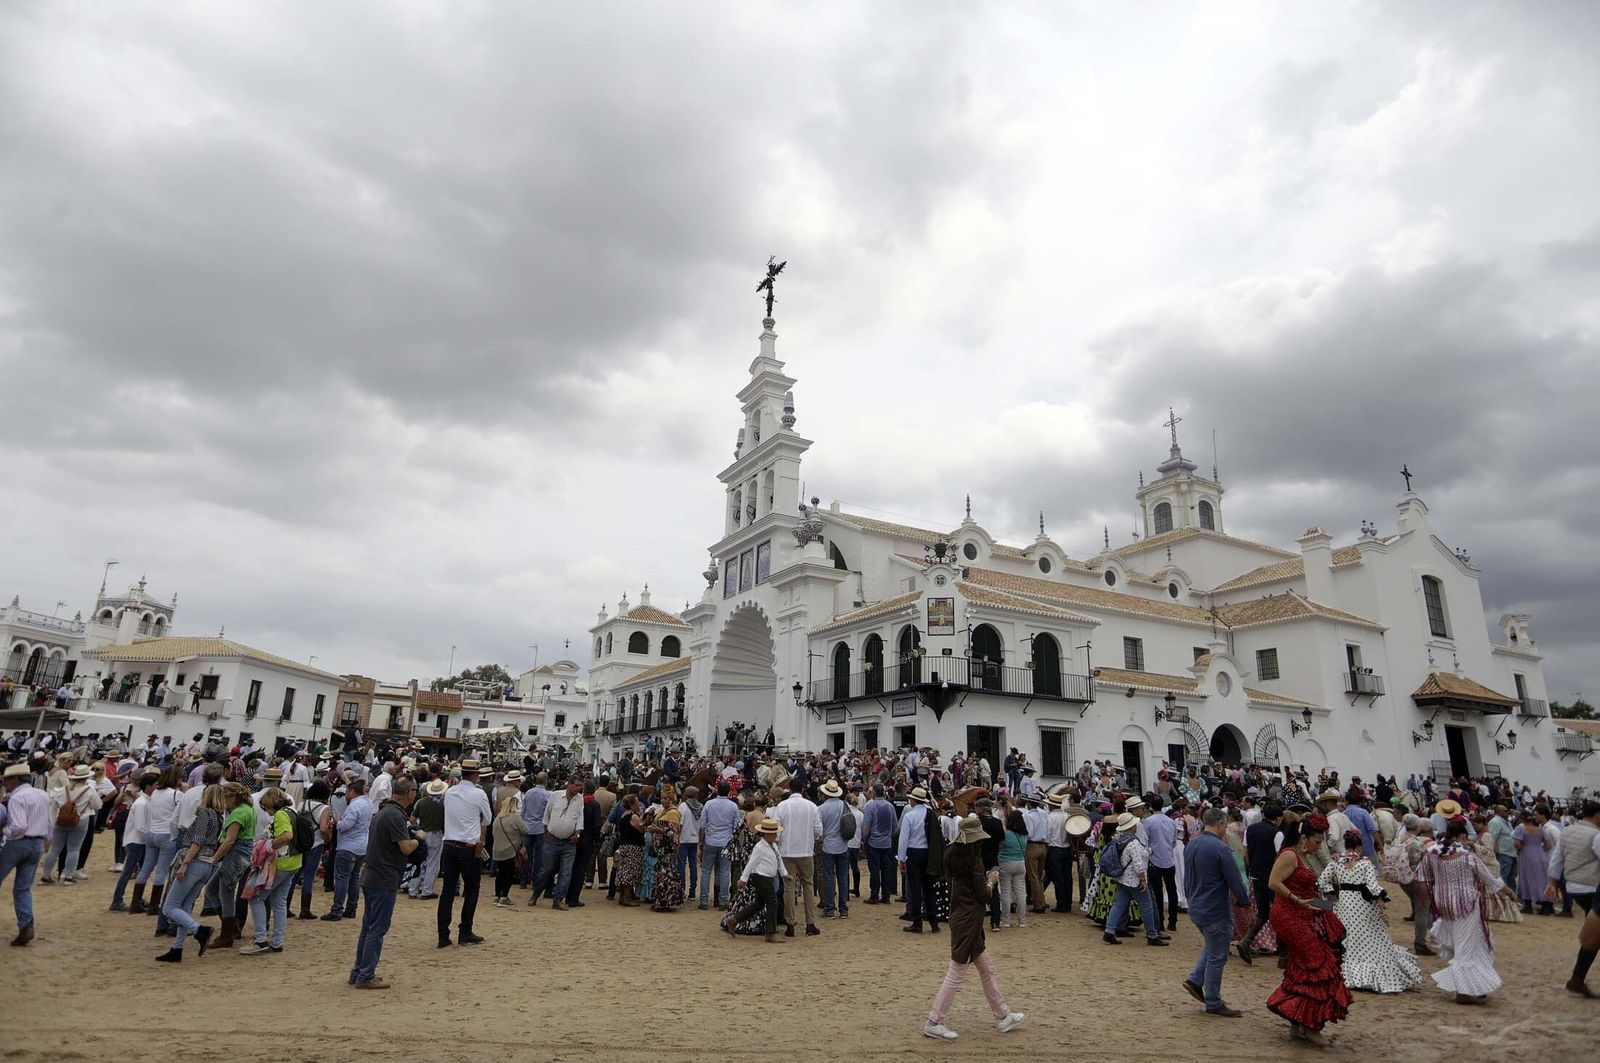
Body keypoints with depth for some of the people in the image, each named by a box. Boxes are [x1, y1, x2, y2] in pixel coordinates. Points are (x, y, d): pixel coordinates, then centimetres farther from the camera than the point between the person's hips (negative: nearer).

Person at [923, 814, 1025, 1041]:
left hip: (960, 918, 9)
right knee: (956, 973, 0)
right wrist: (991, 881, 2)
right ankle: (934, 1023, 7)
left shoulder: (952, 855, 4)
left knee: (986, 967, 19)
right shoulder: (973, 859, -19)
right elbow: (983, 895, -15)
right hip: (968, 921, -9)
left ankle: (1003, 1016, 30)